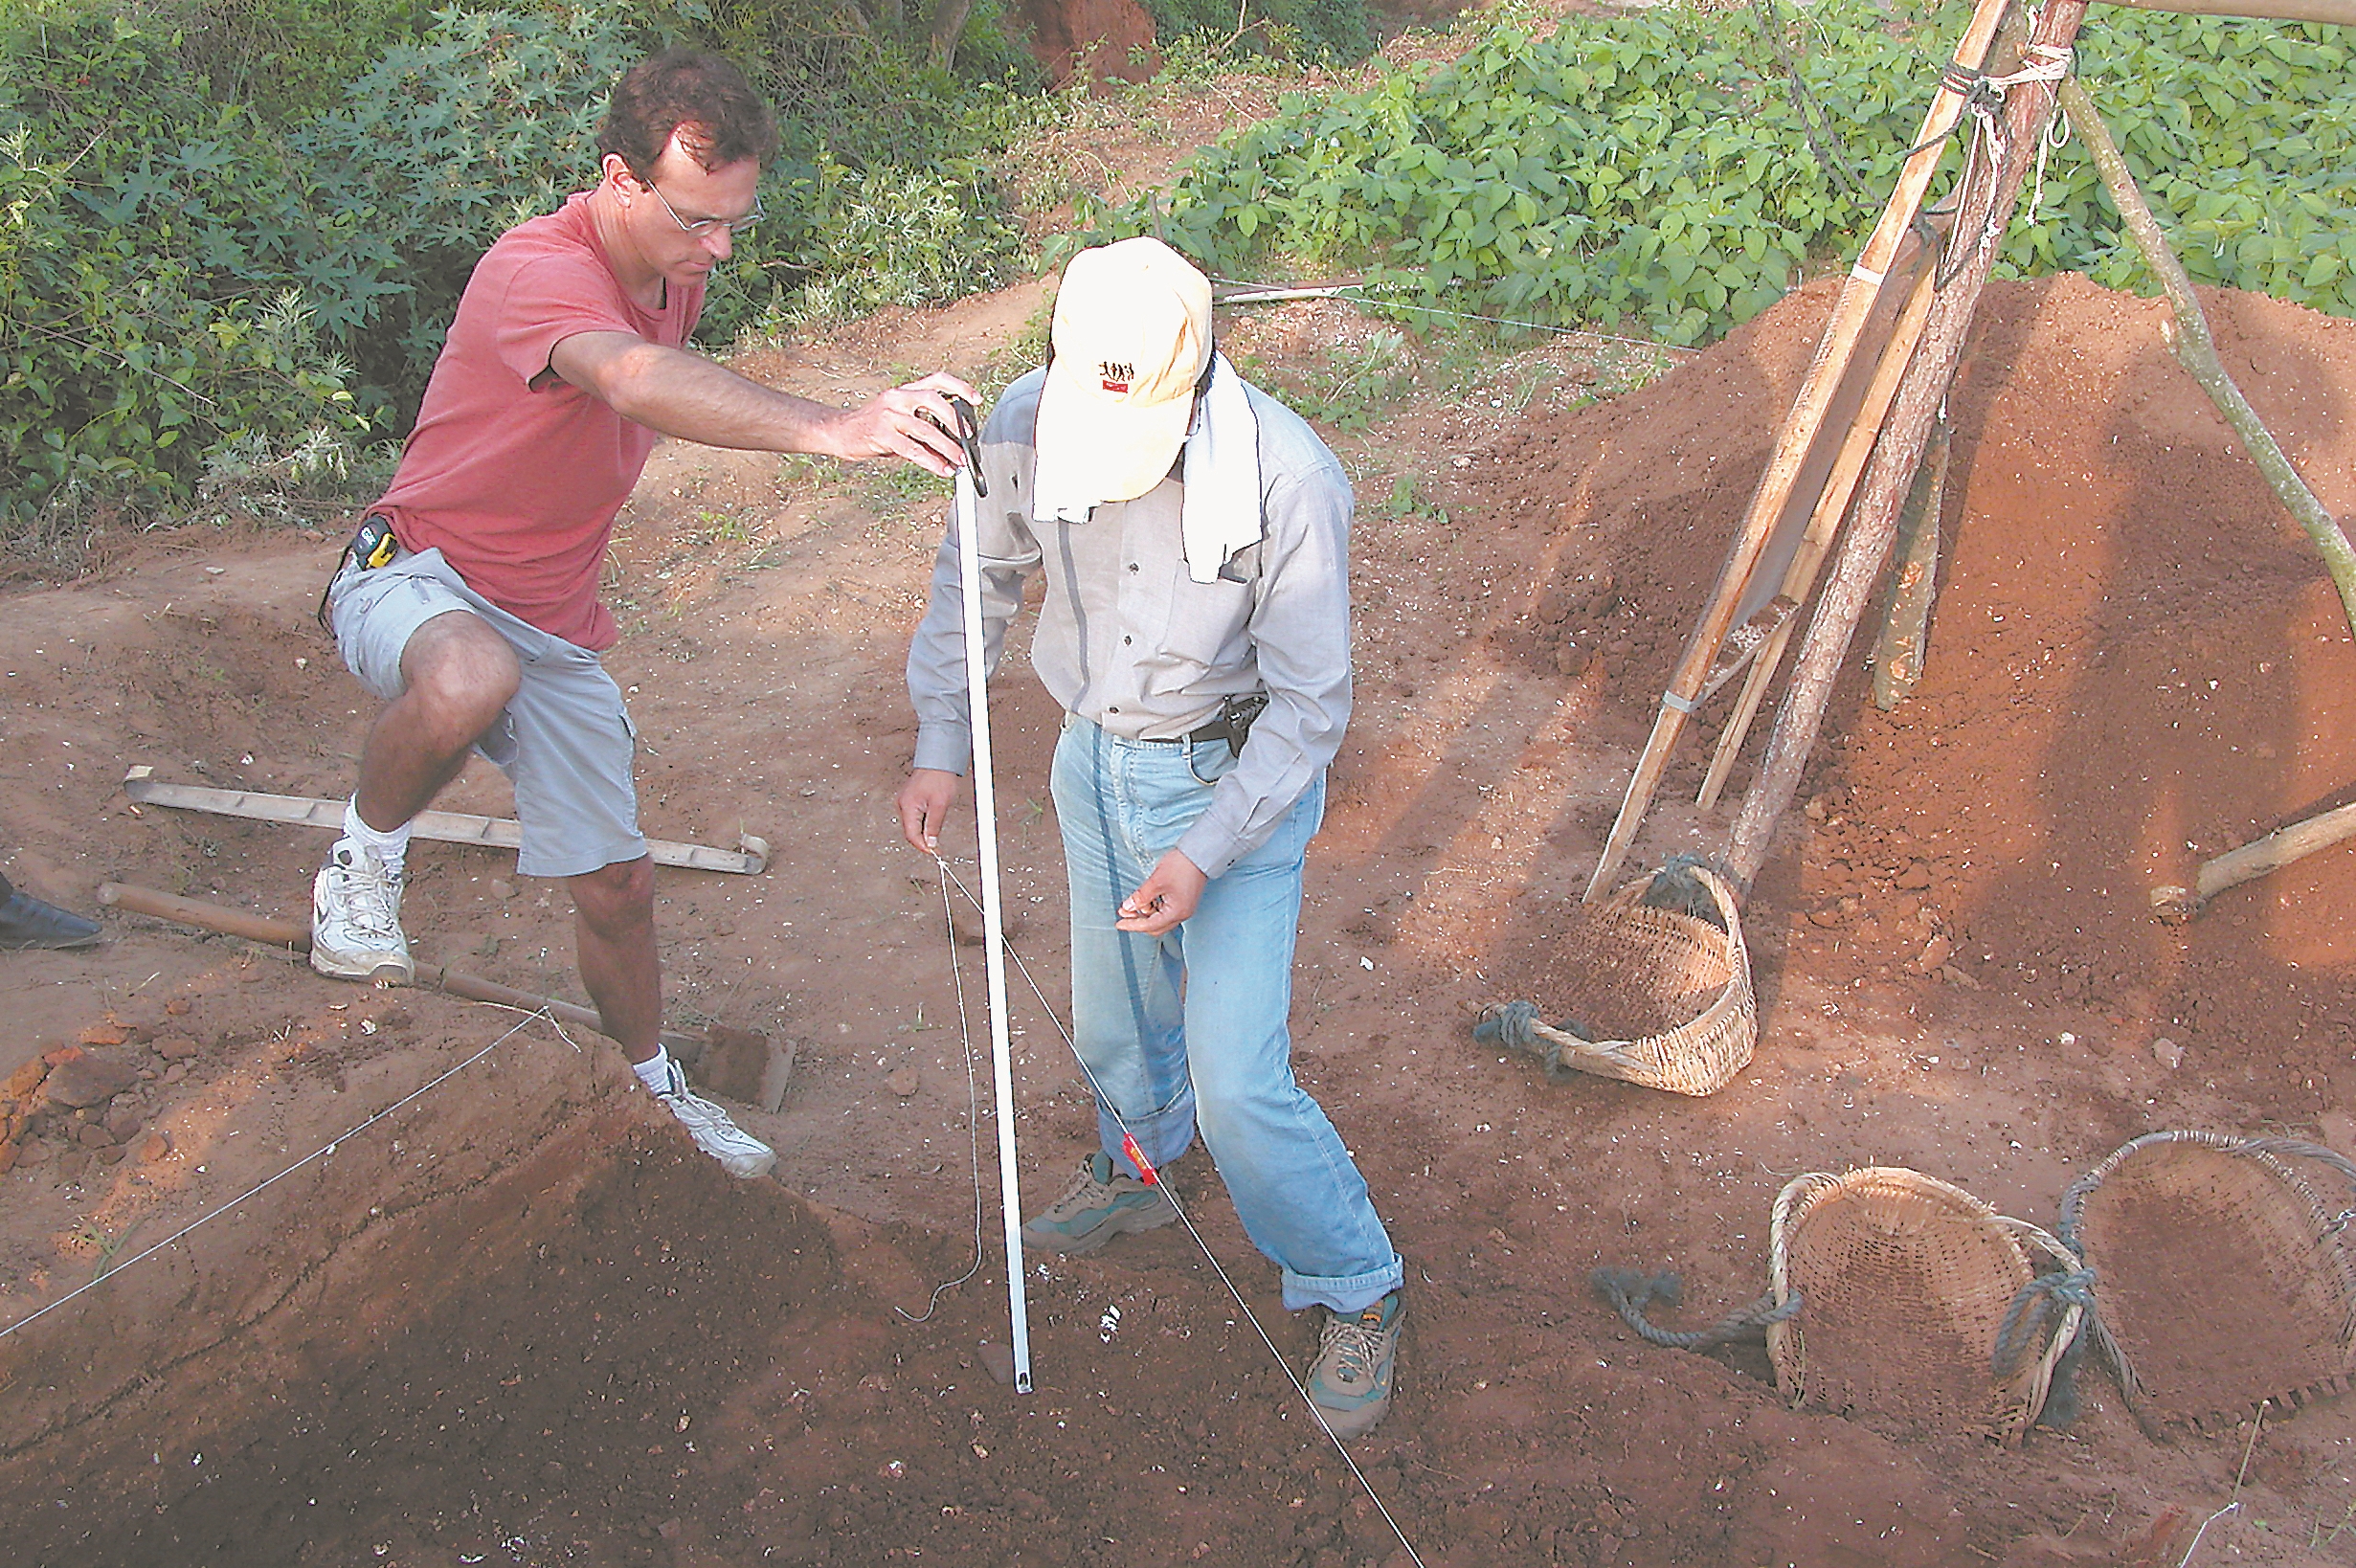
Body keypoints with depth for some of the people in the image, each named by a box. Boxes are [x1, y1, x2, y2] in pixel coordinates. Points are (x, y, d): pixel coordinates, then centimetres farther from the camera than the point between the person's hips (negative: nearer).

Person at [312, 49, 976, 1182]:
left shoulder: (678, 279, 0)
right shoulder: (536, 270, -28)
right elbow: (634, 380, -50)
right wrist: (831, 430, -66)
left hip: (554, 626, 7)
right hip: (417, 576, -7)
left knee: (618, 887, 11)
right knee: (469, 683, -44)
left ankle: (655, 1088, 37)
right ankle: (365, 857, -12)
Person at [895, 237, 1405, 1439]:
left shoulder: (1287, 477, -28)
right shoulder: (1028, 424, -16)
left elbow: (1309, 705, -19)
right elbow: (977, 577, 5)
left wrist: (1205, 855, -23)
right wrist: (939, 743, 4)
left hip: (1234, 780, -5)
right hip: (1093, 763, 5)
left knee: (1237, 1082, -7)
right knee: (1114, 1026, 22)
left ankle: (1357, 1291, 18)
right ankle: (1135, 1175, 54)